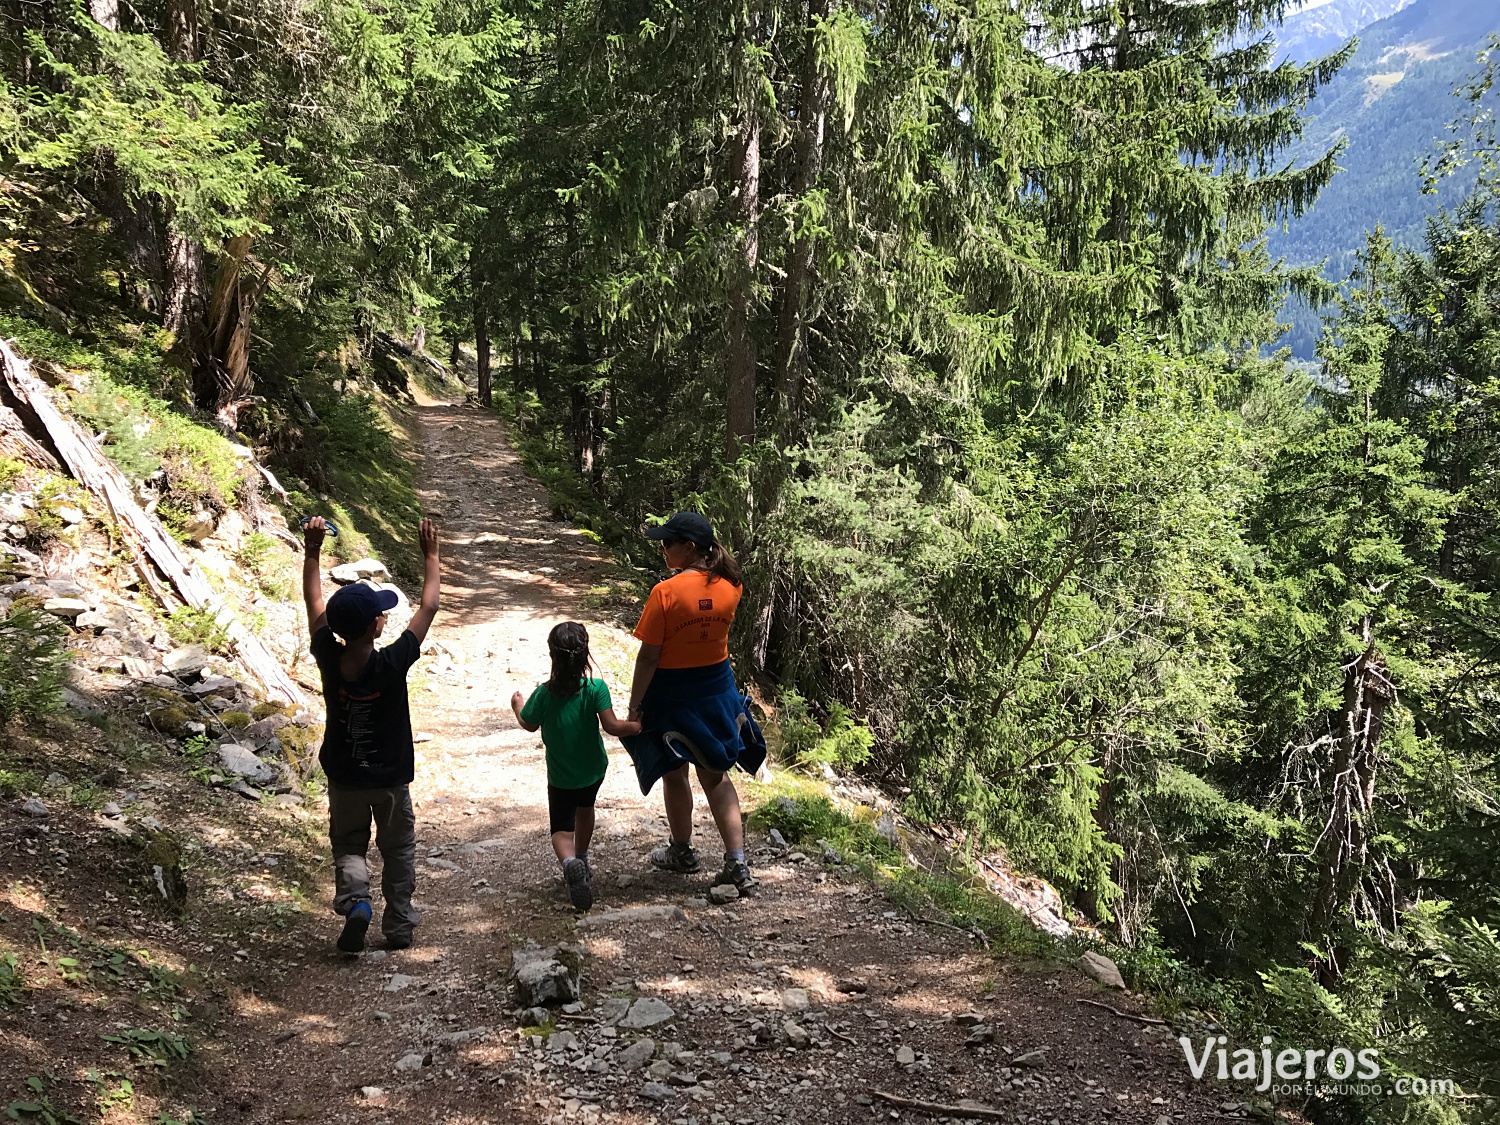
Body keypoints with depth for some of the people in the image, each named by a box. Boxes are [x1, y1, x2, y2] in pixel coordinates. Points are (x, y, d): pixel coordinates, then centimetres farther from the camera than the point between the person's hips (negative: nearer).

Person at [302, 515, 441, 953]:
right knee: (398, 851, 18)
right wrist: (430, 555, -9)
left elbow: (314, 602, -6)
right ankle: (399, 926, 24)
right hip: (390, 778, -2)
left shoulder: (328, 659, -21)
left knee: (348, 845, 19)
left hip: (344, 778, 2)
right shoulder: (392, 664, -28)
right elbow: (428, 608, -18)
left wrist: (312, 549, -2)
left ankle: (355, 899, -7)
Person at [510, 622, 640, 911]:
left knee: (561, 828, 5)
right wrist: (636, 727, -3)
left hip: (560, 776, -2)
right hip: (593, 769, 2)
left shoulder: (544, 694, -18)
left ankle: (570, 862, -26)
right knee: (585, 808, 30)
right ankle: (582, 861, 45)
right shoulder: (596, 689, -20)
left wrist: (518, 706, 19)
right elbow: (611, 726, -22)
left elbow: (529, 724, -1)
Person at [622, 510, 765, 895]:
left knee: (674, 774, 16)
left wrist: (634, 706, -8)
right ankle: (737, 863, 9)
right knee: (716, 775, 14)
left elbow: (648, 657, -19)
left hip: (671, 694, -4)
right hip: (716, 687, 5)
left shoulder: (666, 593, -23)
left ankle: (682, 851, 34)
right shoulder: (729, 587, -8)